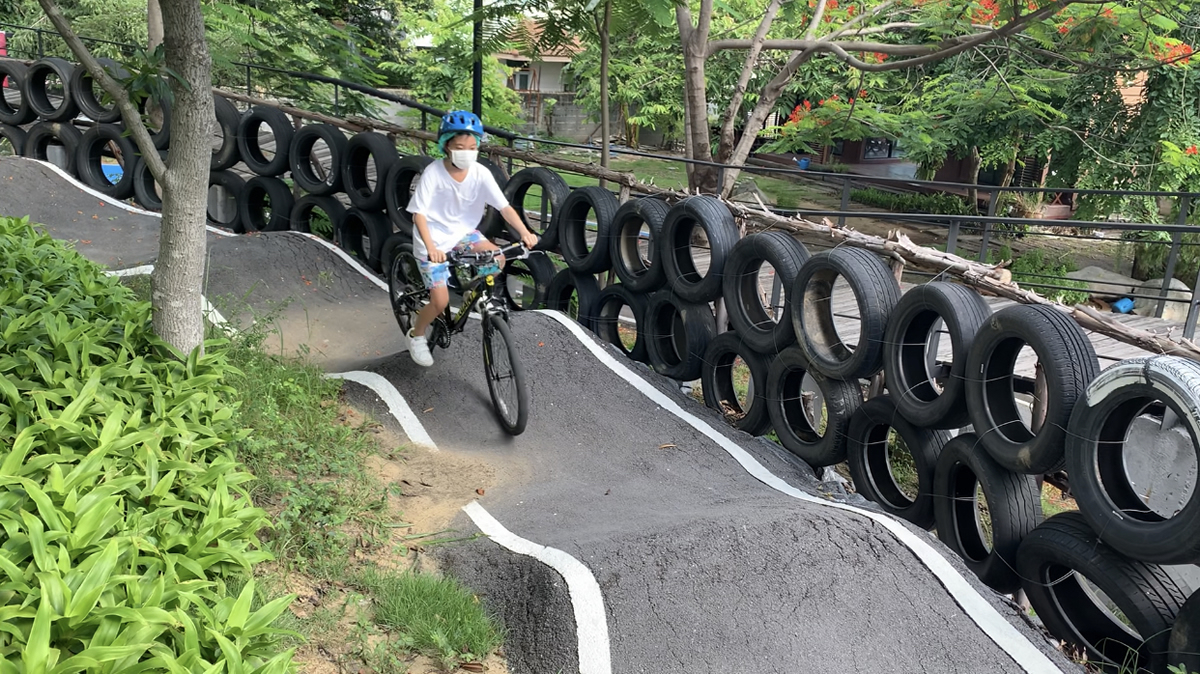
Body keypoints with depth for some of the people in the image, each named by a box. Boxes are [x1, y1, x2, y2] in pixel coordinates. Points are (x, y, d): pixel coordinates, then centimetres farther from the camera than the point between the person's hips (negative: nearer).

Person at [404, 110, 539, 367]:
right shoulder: (433, 172, -21)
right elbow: (419, 213, -23)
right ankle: (416, 336, 19)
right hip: (433, 240, -4)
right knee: (441, 301, -11)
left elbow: (504, 206, -15)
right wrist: (431, 247, -38)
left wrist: (525, 232, -32)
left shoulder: (481, 173, -13)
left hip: (463, 233, 4)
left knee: (498, 259, -20)